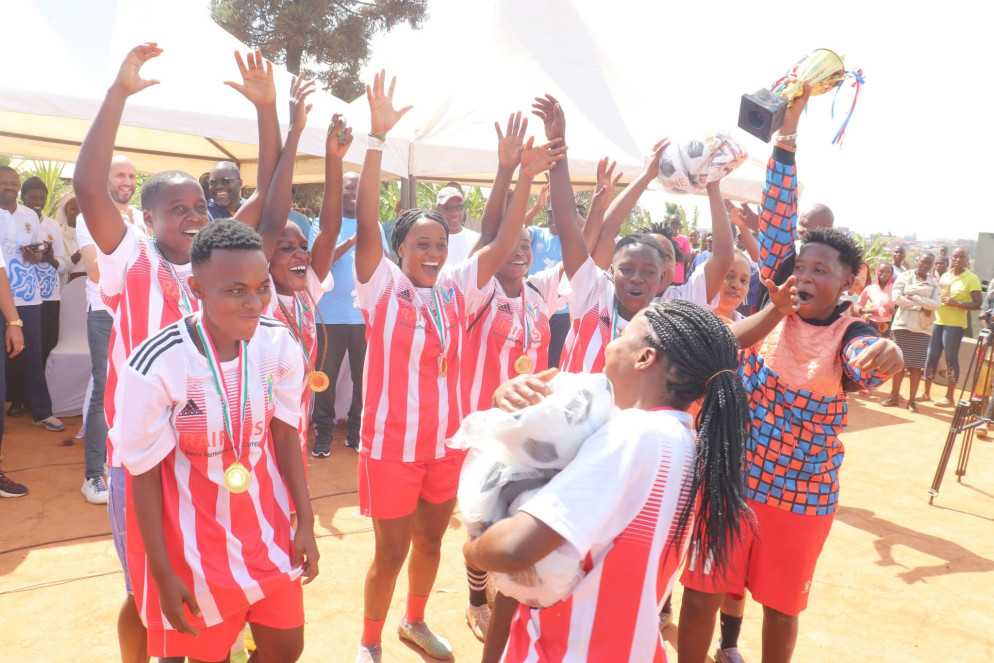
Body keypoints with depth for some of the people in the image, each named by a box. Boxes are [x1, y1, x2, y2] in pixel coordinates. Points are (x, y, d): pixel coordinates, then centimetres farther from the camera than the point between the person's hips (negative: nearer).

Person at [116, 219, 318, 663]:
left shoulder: (279, 343, -14)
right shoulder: (155, 367, -24)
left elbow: (285, 431, -1)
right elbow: (144, 473, -13)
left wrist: (305, 521, 1)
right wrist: (163, 574, -7)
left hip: (267, 526, 4)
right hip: (193, 540, -3)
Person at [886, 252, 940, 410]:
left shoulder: (934, 282, 8)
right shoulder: (905, 277, 2)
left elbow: (937, 304, -5)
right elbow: (897, 298, -10)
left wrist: (915, 297, -12)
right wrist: (921, 308, -10)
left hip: (923, 328, 2)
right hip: (903, 325, -1)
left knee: (917, 365, 1)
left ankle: (912, 400, 7)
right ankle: (894, 397, 10)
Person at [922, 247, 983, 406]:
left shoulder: (971, 278, -4)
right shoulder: (945, 276, 14)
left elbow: (978, 303, -11)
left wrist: (957, 303, -21)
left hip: (955, 324, -6)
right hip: (937, 321, 6)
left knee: (951, 359, -2)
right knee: (931, 356, 7)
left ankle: (949, 397, 6)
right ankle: (926, 392, 18)